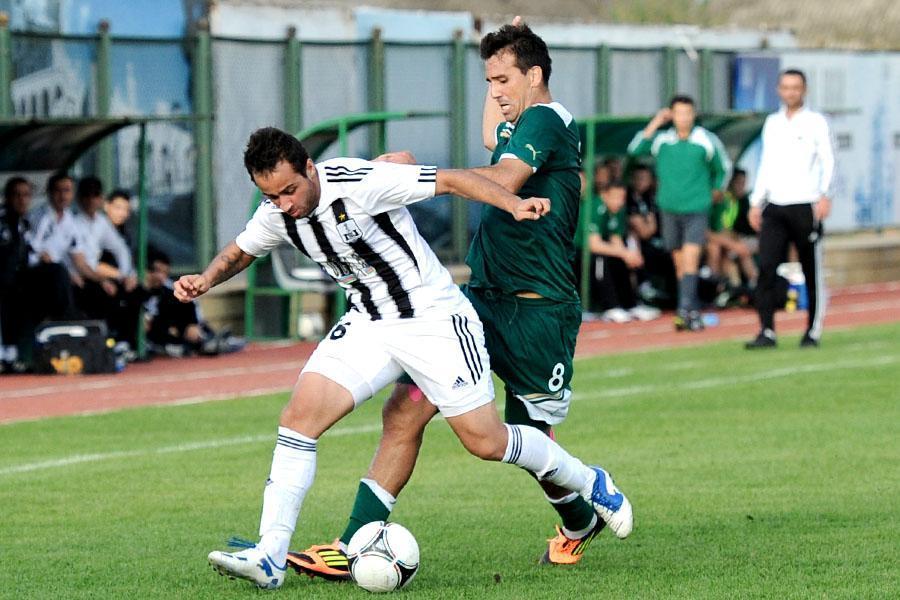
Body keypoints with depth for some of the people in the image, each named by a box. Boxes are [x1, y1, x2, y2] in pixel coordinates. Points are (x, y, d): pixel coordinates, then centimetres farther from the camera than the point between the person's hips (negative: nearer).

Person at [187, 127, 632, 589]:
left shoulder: (359, 183, -24)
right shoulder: (276, 215, -4)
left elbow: (450, 180, -21)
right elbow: (239, 252, 17)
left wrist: (514, 205, -33)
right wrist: (205, 280, -3)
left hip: (434, 317, -5)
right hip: (366, 325, 5)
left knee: (485, 441, -4)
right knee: (299, 415, -14)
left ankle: (588, 483, 24)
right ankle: (269, 559, -14)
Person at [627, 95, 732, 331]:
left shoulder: (707, 141, -1)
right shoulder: (662, 139, 2)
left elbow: (723, 167, 14)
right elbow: (635, 149, -13)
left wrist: (716, 189, 12)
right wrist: (655, 124, -12)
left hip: (697, 208, -3)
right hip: (669, 209, 3)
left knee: (690, 257, -16)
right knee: (680, 262, 7)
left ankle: (685, 310, -22)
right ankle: (694, 311, 16)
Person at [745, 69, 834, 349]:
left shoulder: (816, 122, 1)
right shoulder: (772, 123, 16)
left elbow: (828, 161, -6)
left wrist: (825, 195, -21)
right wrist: (756, 203, 14)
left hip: (806, 207, -4)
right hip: (774, 208, 4)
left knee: (812, 272, 0)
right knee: (766, 268, -8)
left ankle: (813, 332, 9)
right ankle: (767, 332, -8)